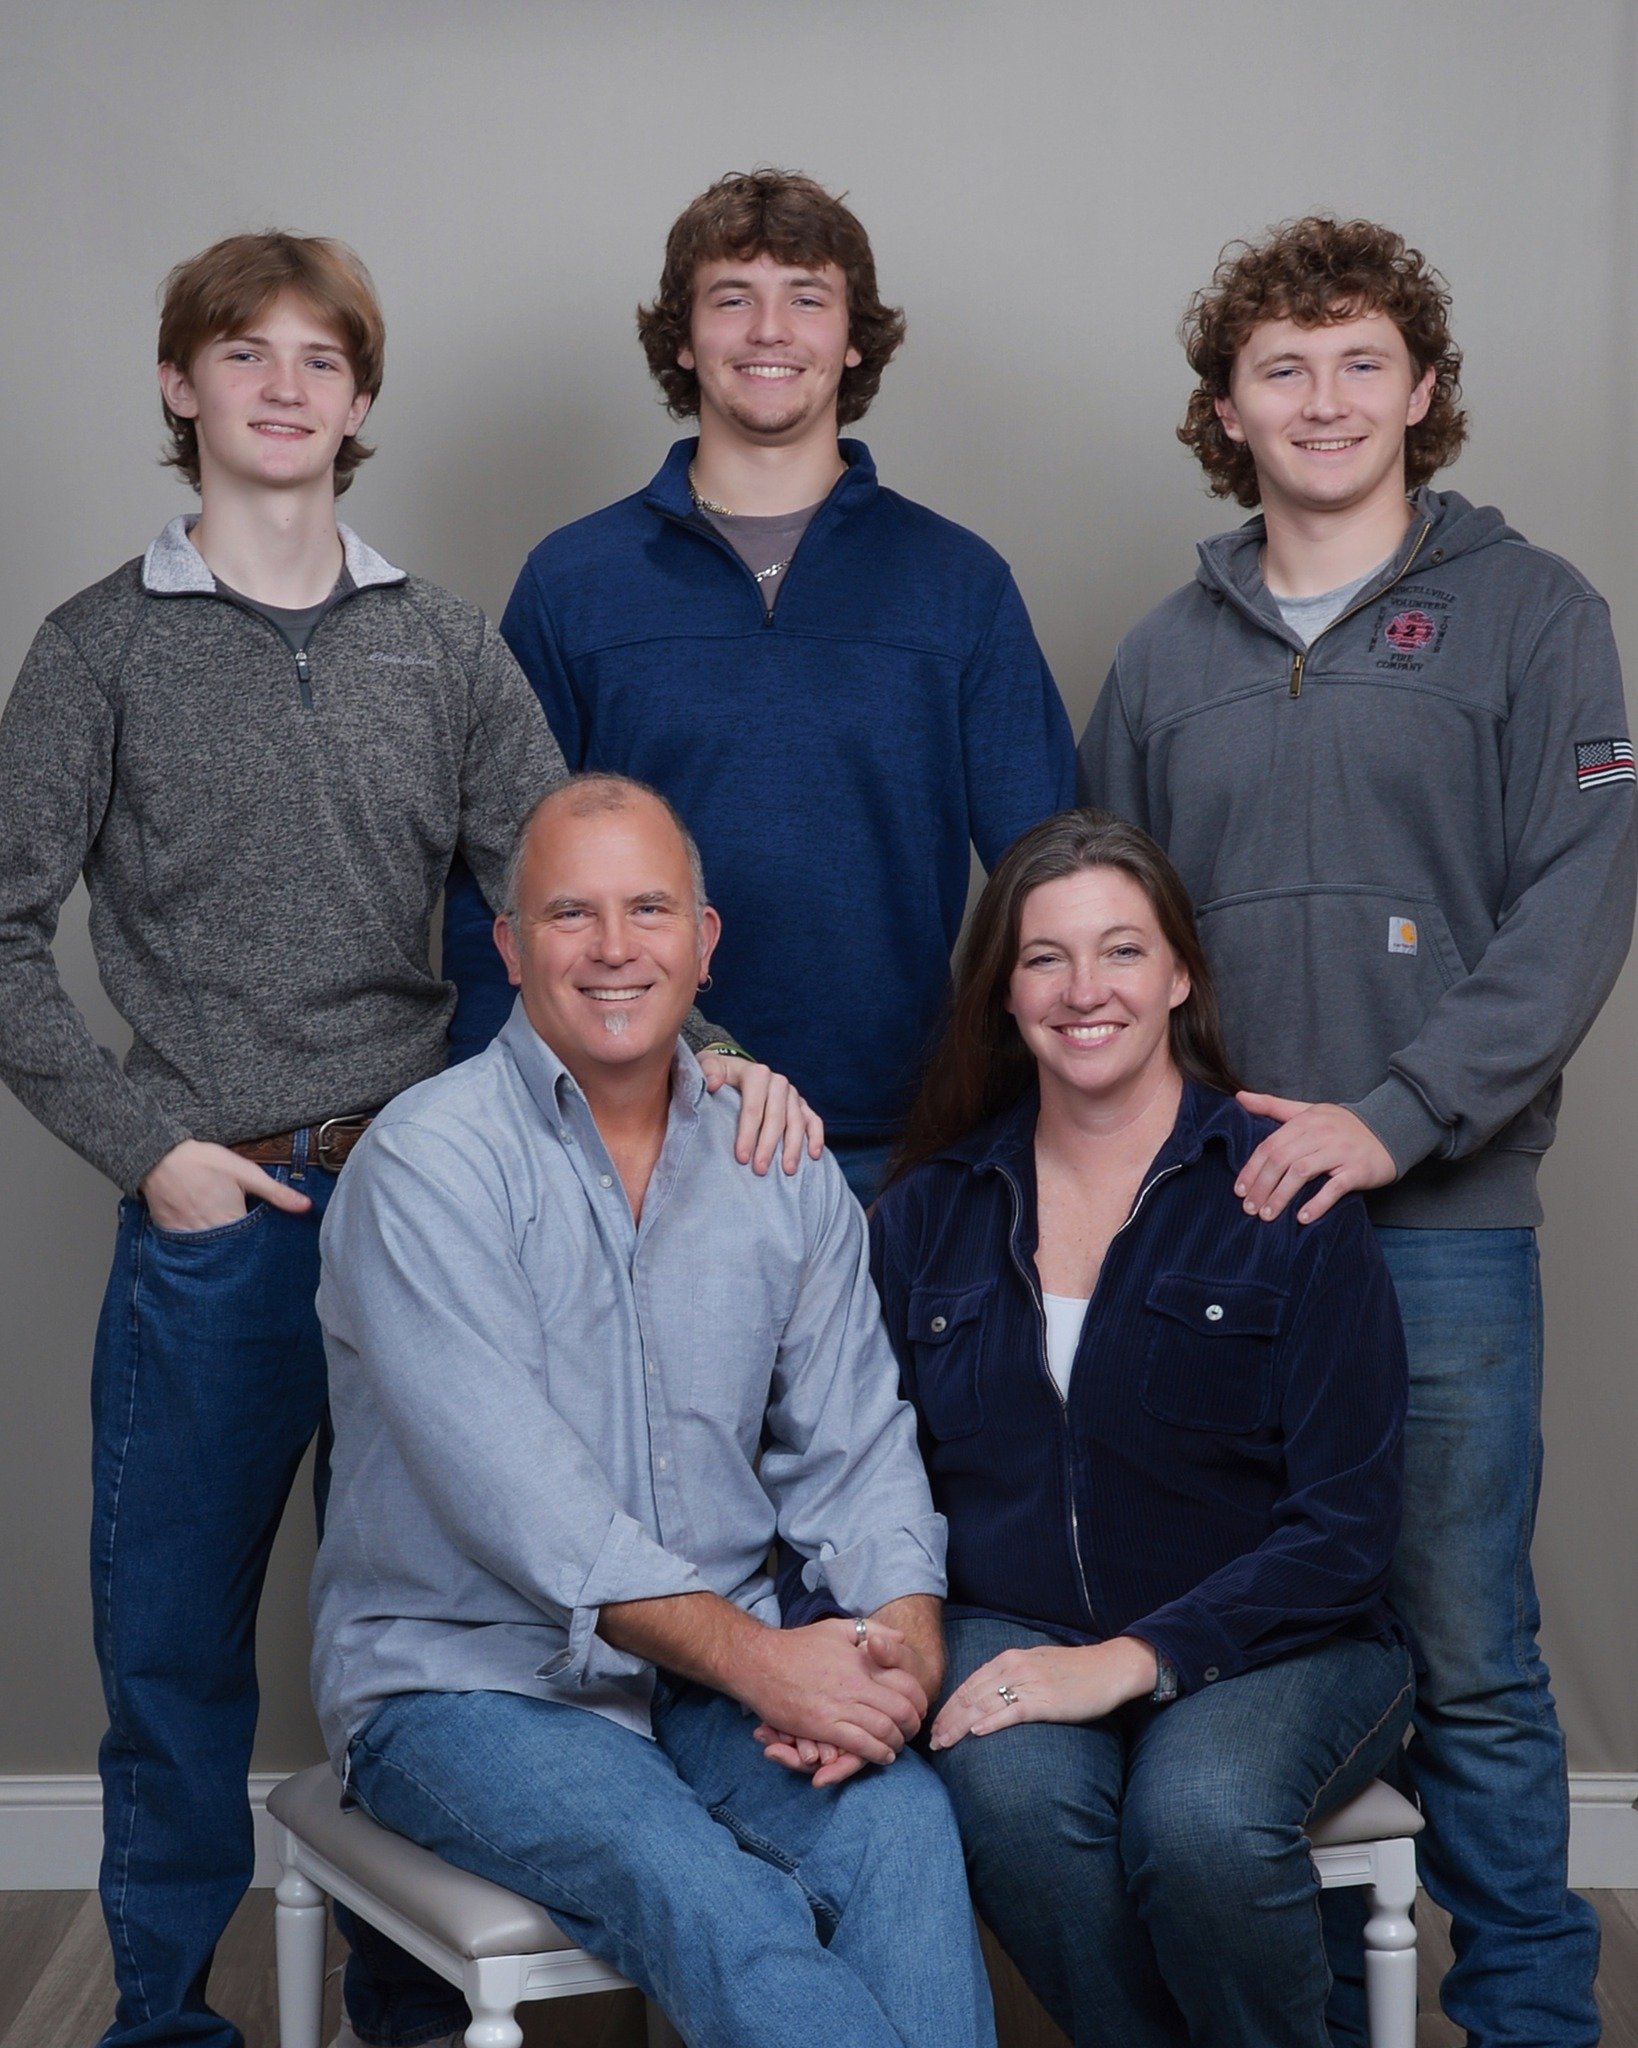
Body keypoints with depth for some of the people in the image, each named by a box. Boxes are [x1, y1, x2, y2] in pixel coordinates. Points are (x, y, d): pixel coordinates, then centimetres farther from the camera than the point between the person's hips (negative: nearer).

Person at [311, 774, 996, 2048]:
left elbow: (852, 1449, 7)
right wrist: (755, 1656, -22)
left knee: (904, 1825, -28)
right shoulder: (428, 1164, -9)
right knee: (717, 1903, -31)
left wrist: (905, 1629, -14)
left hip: (718, 1674, 4)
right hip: (466, 1678, -4)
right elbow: (511, 1487, -18)